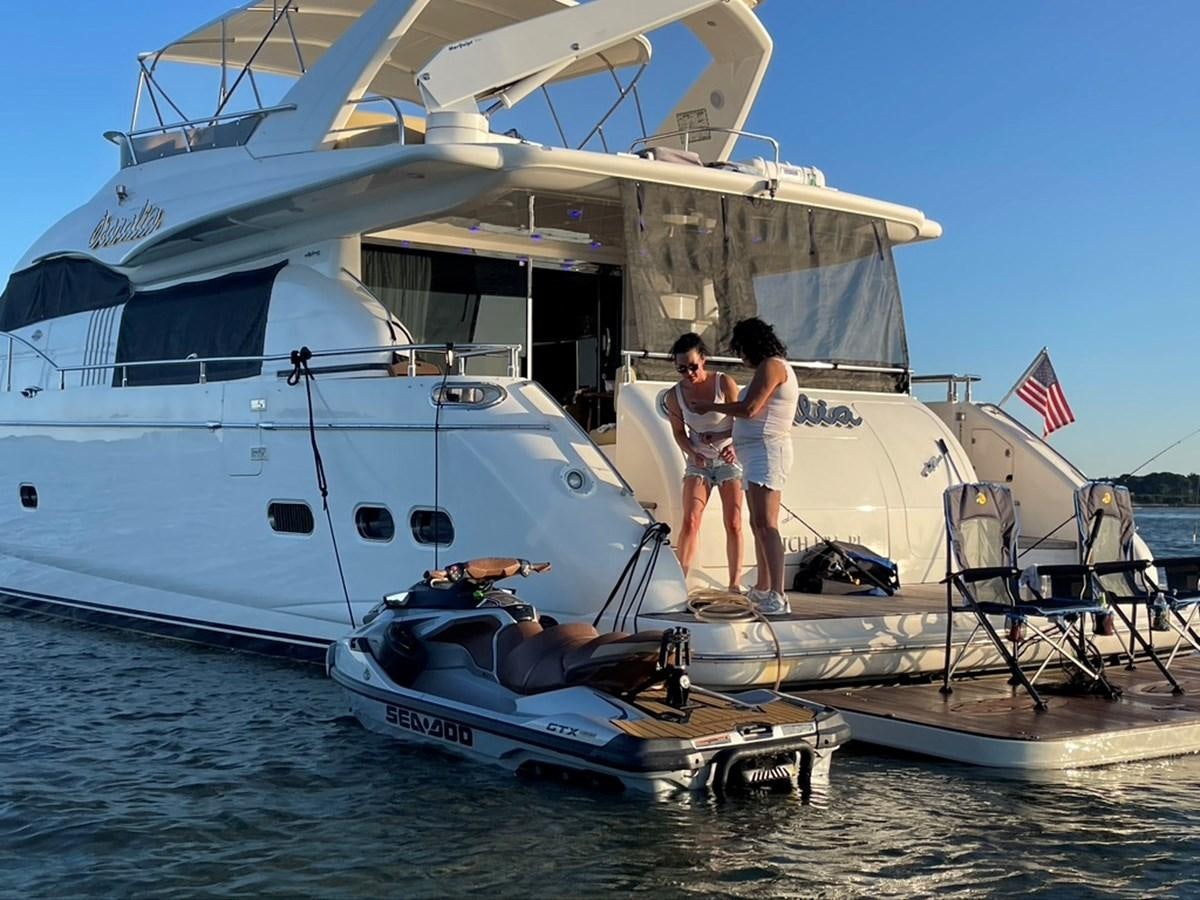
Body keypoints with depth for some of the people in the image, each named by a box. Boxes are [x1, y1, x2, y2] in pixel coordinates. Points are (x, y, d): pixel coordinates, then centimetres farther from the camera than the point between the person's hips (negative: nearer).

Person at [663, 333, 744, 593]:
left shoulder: (724, 383, -14)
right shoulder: (675, 396, -7)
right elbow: (679, 432, 4)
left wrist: (734, 446, -28)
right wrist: (692, 452, -15)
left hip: (729, 458, -1)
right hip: (698, 462, 1)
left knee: (733, 523, -4)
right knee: (690, 520, -12)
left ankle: (735, 583, 3)